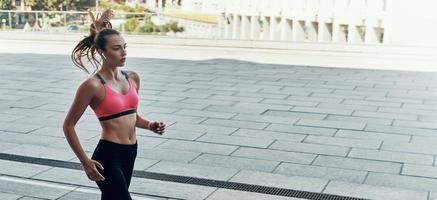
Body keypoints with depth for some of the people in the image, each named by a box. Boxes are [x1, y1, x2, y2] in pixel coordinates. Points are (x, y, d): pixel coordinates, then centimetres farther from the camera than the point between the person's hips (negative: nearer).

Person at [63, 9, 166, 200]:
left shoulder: (132, 77, 5)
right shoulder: (93, 85, -14)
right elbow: (68, 125, -7)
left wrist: (149, 125, 1)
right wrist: (85, 161, -11)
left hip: (130, 153, 7)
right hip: (108, 156, -7)